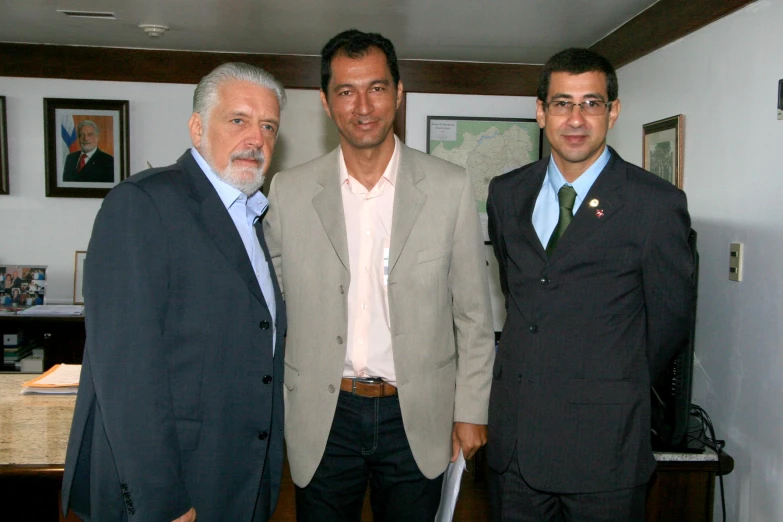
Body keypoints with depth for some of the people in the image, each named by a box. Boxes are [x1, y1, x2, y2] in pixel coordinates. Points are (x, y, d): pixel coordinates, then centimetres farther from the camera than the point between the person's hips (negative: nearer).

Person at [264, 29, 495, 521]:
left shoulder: (451, 186, -3)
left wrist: (471, 411, 1)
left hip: (418, 420, 0)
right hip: (321, 421, 1)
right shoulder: (289, 191, -2)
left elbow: (474, 314, 1)